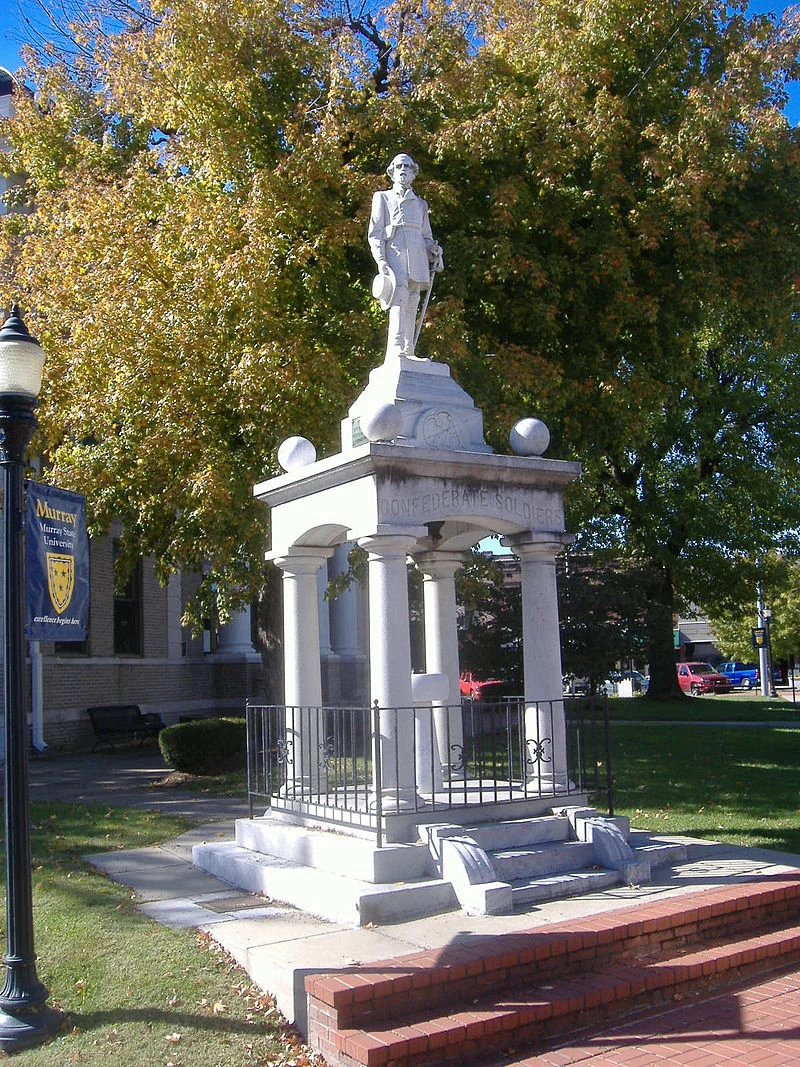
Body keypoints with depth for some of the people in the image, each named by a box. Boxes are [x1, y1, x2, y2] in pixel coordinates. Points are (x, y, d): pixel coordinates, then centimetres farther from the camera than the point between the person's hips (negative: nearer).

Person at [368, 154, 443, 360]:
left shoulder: (420, 204, 28)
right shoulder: (382, 198, 17)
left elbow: (427, 236, 29)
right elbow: (374, 233, 7)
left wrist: (434, 254, 7)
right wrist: (380, 260, -9)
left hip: (417, 257, 5)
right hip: (394, 252, -5)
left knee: (412, 304, -2)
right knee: (399, 299, -22)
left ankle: (408, 351, -1)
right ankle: (395, 350, -33)